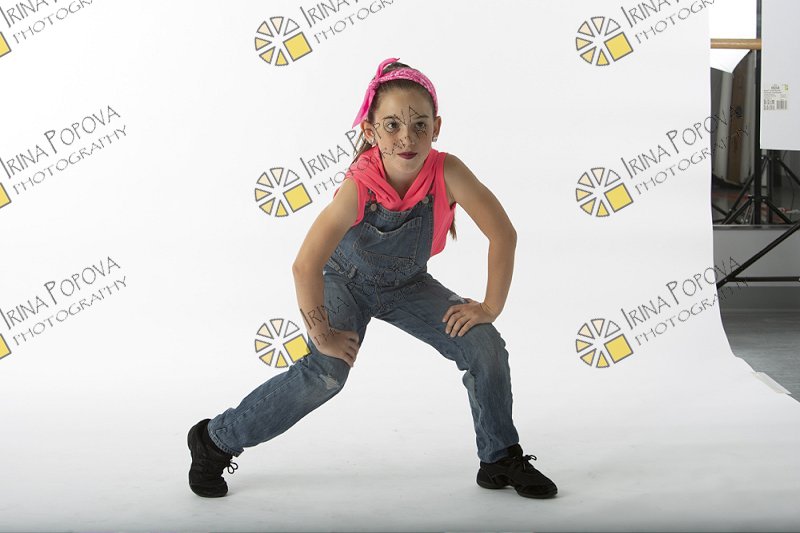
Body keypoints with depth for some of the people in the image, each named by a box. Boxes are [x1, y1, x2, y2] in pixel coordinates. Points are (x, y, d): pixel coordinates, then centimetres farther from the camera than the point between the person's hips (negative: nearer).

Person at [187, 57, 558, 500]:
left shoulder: (447, 172, -31)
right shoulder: (359, 185, -36)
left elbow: (503, 235, -24)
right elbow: (305, 266, -37)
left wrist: (489, 308, -19)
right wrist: (323, 334, -27)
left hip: (408, 284, 3)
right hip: (346, 281, -3)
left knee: (485, 347, -9)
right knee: (326, 372, -23)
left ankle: (501, 459, 11)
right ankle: (215, 440, -5)